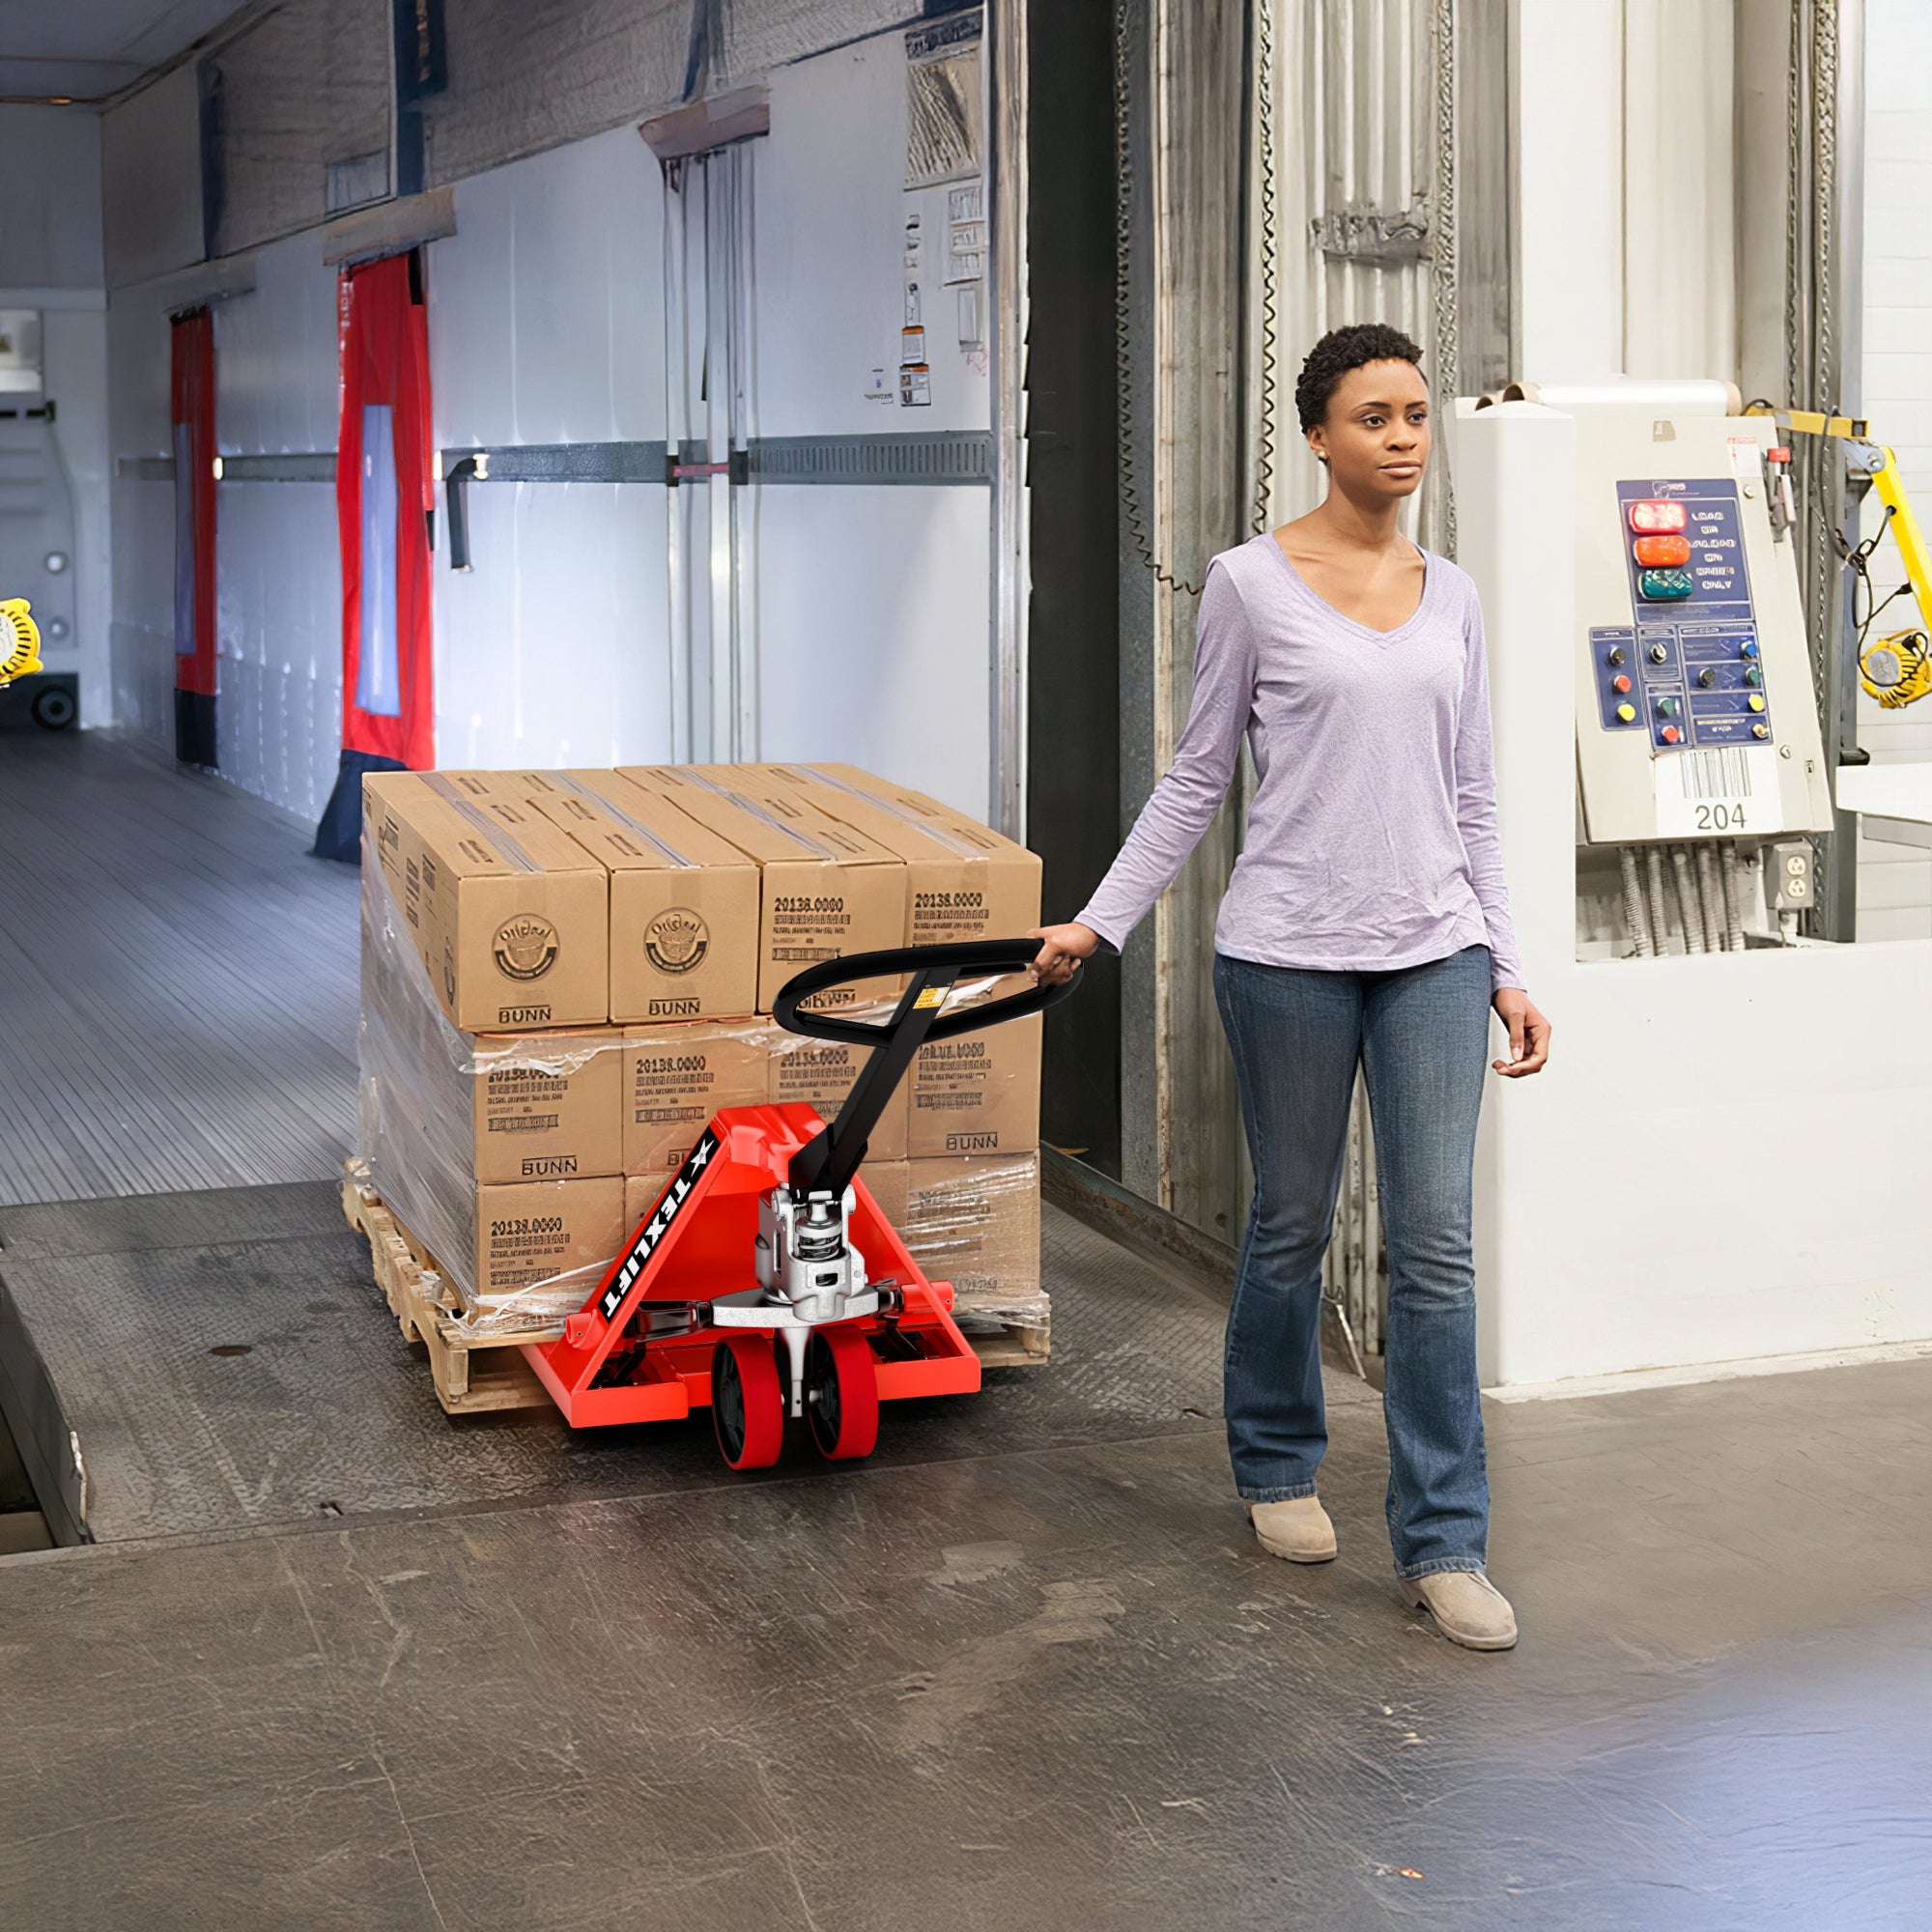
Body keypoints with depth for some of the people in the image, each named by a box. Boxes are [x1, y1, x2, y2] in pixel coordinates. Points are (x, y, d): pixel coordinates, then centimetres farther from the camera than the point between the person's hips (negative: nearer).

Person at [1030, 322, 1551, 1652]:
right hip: (1292, 950, -3)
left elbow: (1473, 799, 11)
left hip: (1433, 951, 3)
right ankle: (1279, 1466, 34)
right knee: (1292, 1228, 11)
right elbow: (1198, 779, 2)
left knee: (1437, 1243, 0)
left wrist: (1509, 970, 8)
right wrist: (1100, 921, -2)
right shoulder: (1253, 583, -4)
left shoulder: (1449, 594, 9)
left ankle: (1445, 1543, 7)